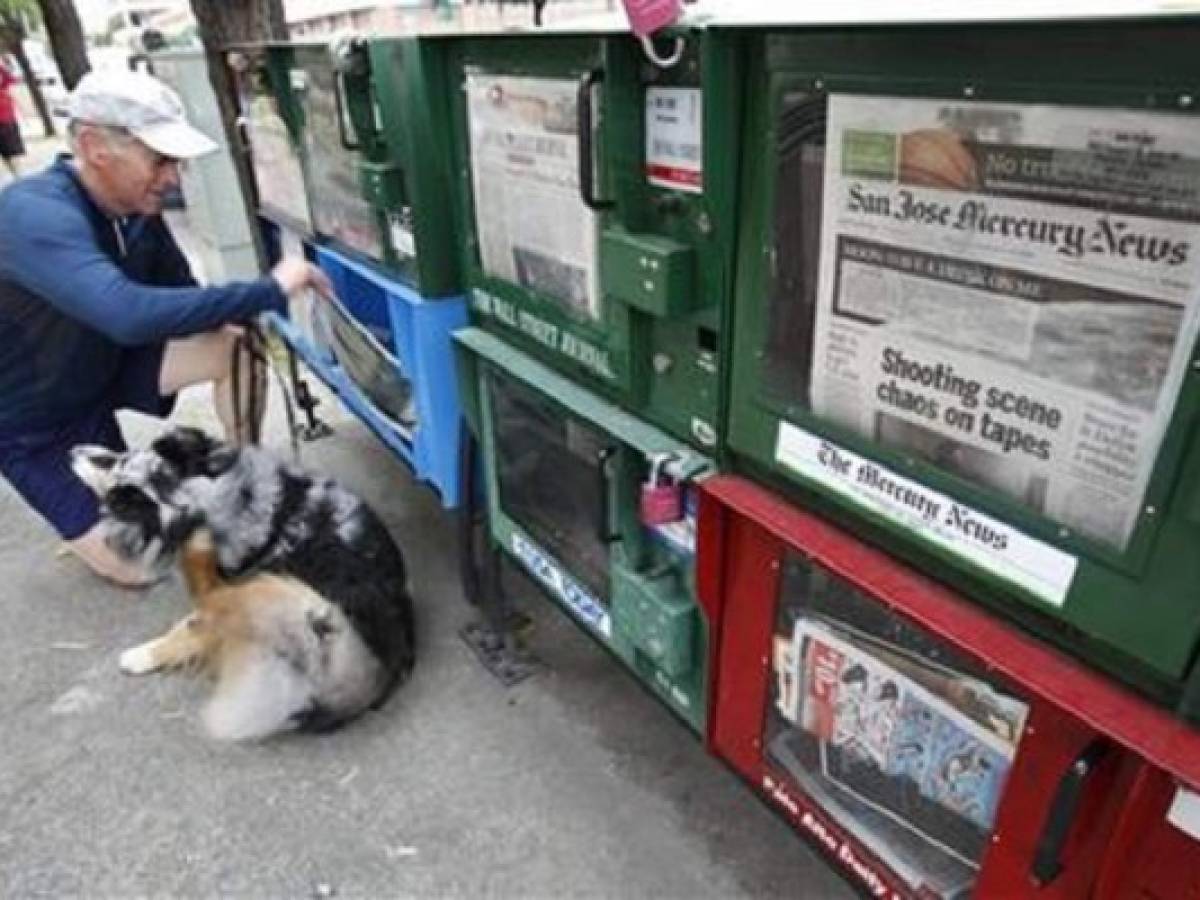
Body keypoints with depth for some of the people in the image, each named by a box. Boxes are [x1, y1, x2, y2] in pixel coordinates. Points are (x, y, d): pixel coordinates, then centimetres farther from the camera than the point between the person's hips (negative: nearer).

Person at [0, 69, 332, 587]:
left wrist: (248, 318, -22)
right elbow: (130, 315, -49)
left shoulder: (137, 208, -11)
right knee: (136, 566, -6)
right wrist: (270, 290, -45)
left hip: (108, 364, 6)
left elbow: (180, 296, 0)